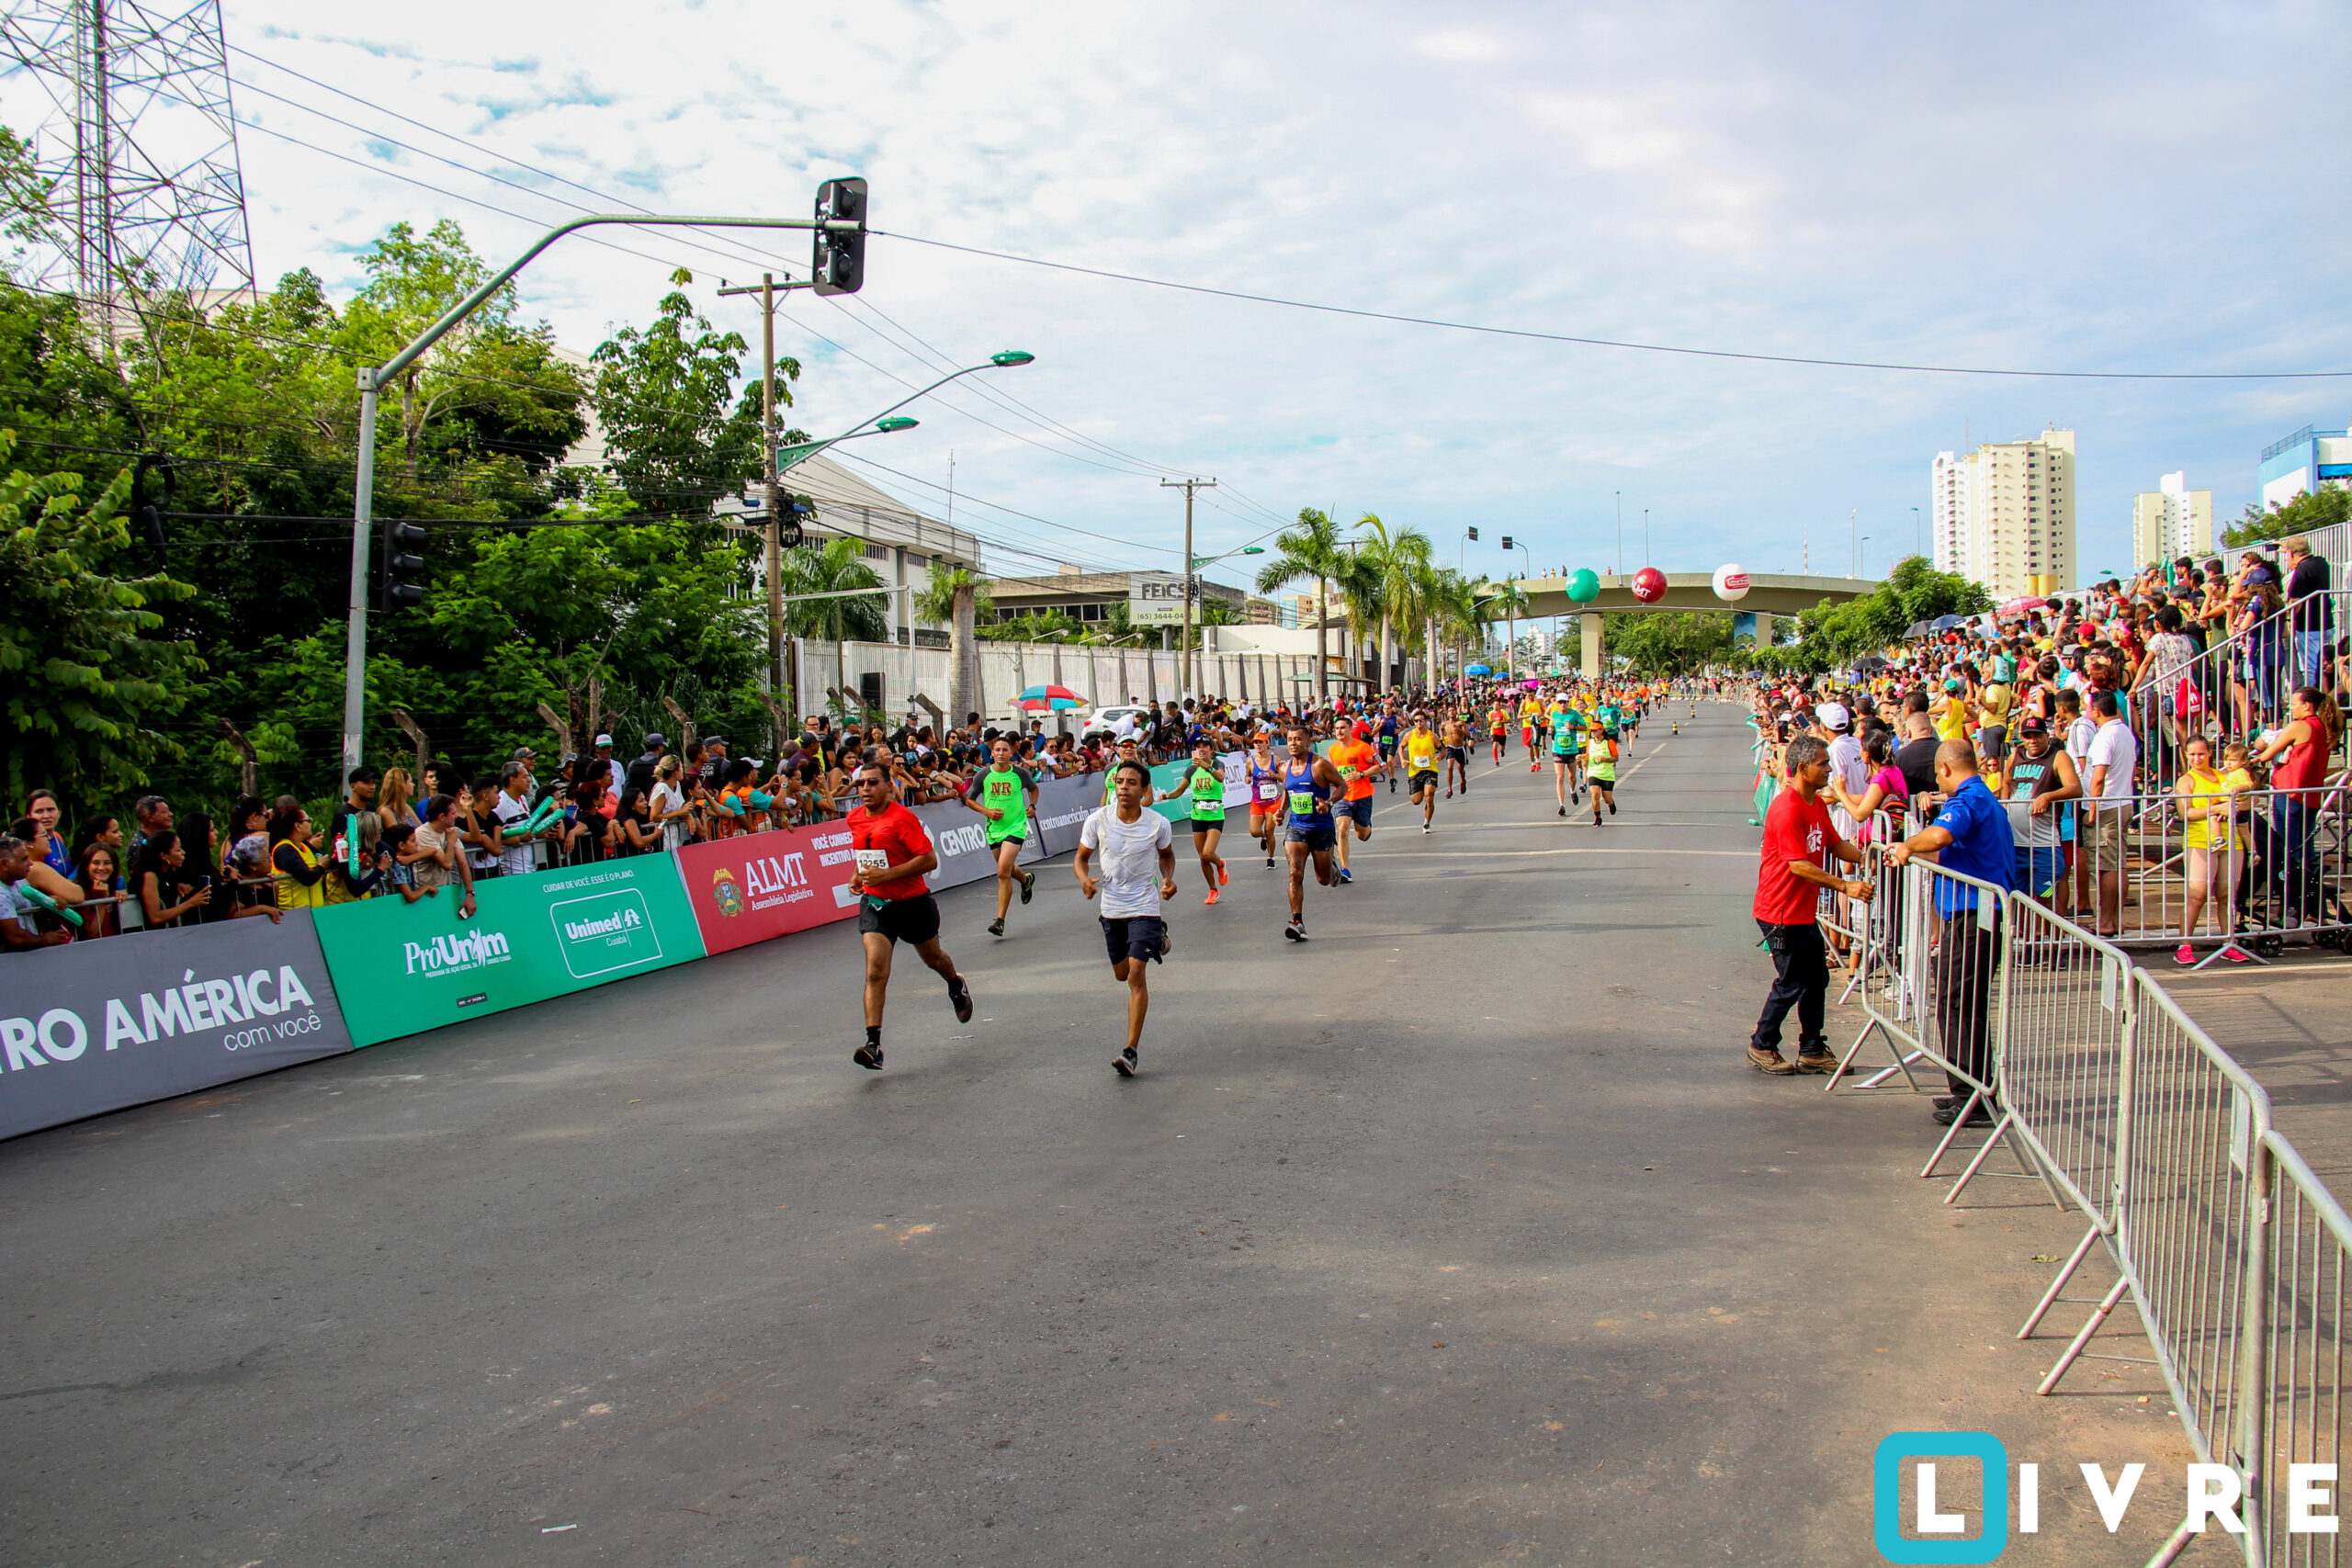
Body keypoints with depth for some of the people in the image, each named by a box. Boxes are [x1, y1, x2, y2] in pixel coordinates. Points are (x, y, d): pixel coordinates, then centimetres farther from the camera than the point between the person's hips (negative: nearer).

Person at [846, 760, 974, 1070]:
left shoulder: (903, 818, -18)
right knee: (875, 970, -14)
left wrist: (887, 875, -27)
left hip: (912, 902, -3)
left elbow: (930, 860, -22)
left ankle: (956, 986, 57)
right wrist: (857, 875, 5)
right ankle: (873, 1046, -20)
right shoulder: (855, 818, 3)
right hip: (874, 903, 3)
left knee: (933, 958, 21)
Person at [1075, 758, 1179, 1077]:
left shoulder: (1158, 824, -12)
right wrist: (1084, 879, -19)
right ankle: (1156, 940, 53)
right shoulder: (1098, 820, -10)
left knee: (1136, 974, -16)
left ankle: (1131, 1051, -13)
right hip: (1111, 907, 4)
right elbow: (1081, 857, 3)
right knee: (1122, 973, 20)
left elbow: (1167, 855, 10)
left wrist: (1168, 880, -10)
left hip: (1145, 907, -3)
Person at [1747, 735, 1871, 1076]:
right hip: (1781, 913, -10)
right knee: (1792, 983, -1)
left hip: (1805, 912, 10)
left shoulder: (1817, 804, 9)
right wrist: (1845, 886, -27)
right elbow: (1799, 866, -25)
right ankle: (1762, 1047, 14)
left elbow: (1834, 844, 17)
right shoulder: (1787, 809, -22)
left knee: (1817, 980, 13)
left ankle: (1812, 1051, 22)